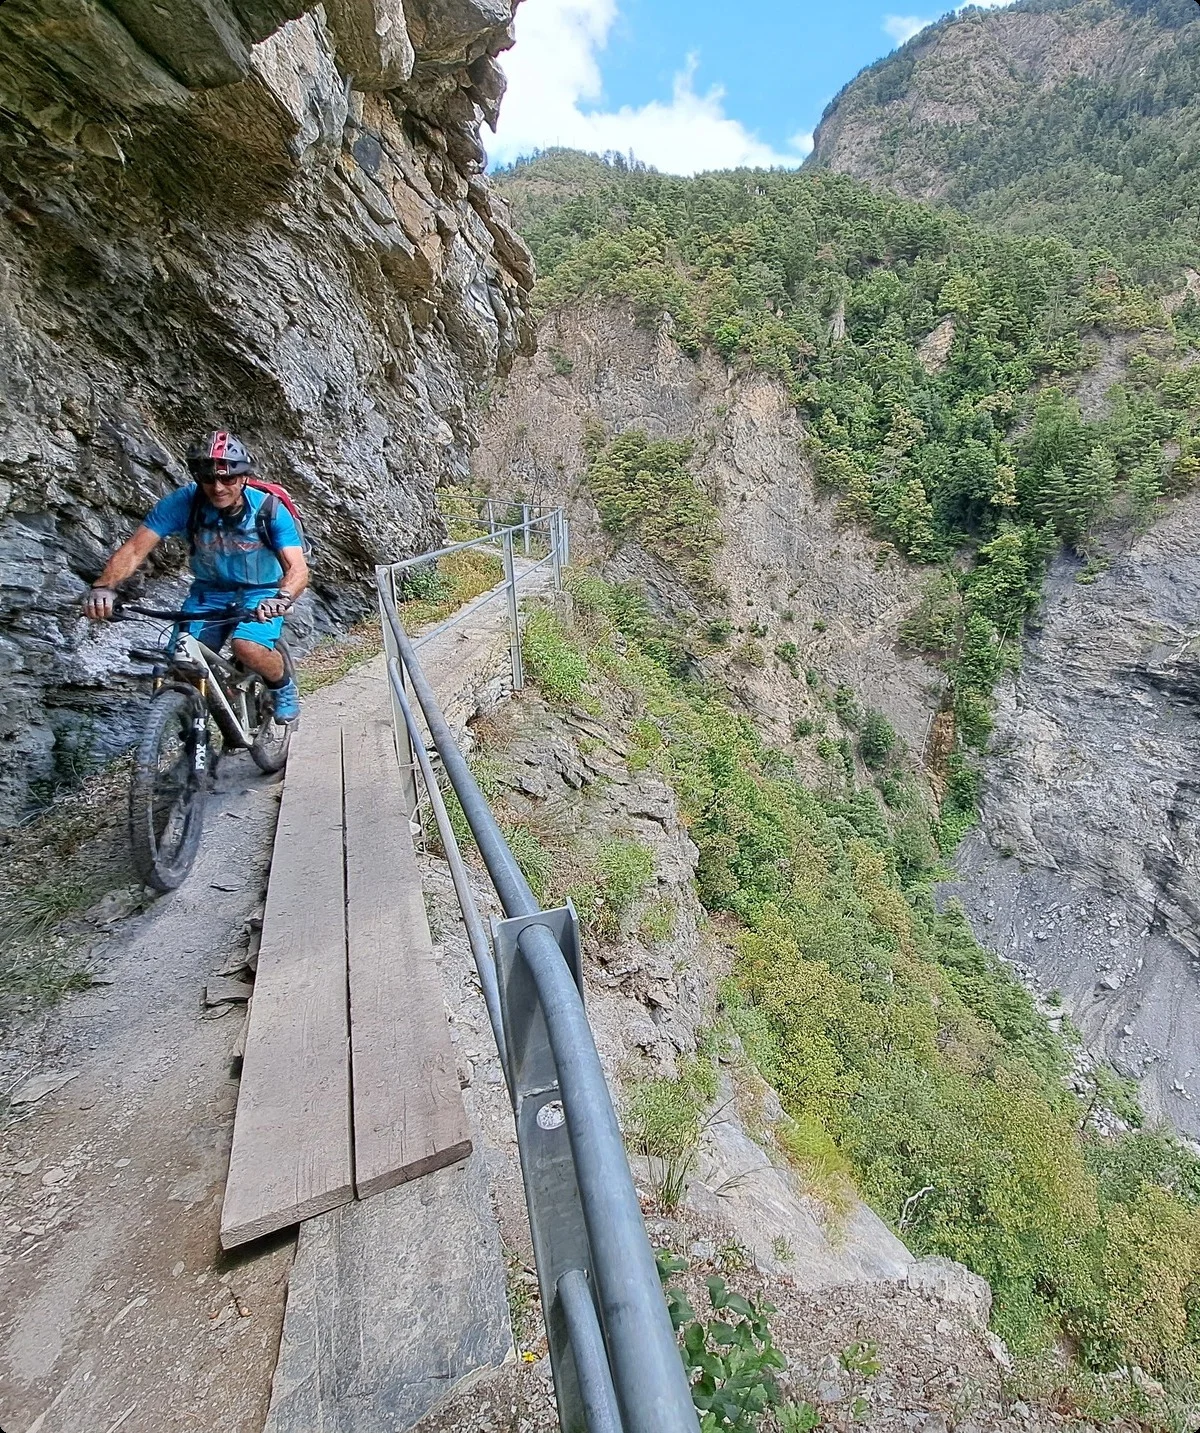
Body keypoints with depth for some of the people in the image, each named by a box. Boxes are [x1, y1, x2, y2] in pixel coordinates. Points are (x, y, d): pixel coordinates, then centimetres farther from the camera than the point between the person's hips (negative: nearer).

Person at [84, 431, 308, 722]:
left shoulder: (269, 509, -21)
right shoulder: (183, 502, -17)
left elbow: (298, 569, -29)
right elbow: (134, 549, -19)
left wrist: (282, 598, -51)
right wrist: (104, 587, -37)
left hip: (260, 594, -3)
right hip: (208, 594, 3)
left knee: (247, 647, -32)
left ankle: (283, 686, 2)